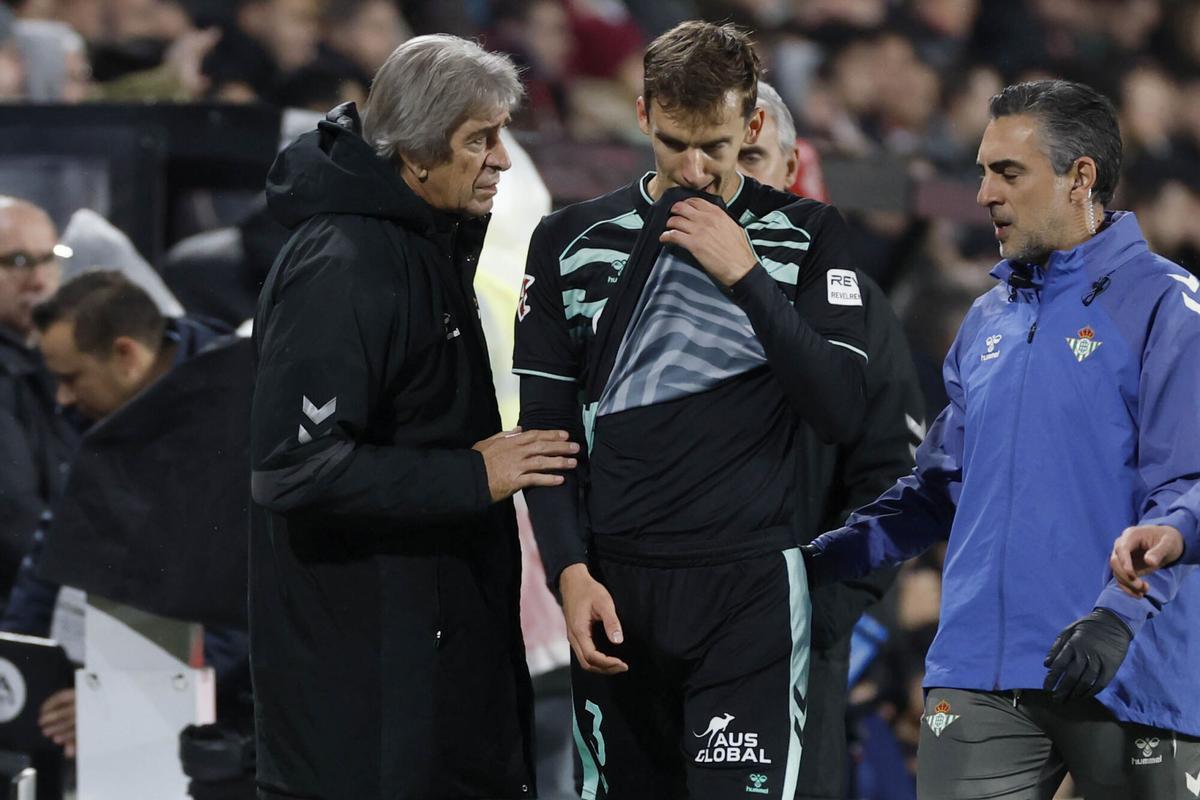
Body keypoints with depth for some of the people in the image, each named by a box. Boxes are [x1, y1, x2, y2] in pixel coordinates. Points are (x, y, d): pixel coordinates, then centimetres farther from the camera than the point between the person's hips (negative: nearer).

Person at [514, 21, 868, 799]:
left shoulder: (805, 235, 3)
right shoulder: (572, 240, 7)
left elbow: (842, 410, -6)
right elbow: (546, 428, 9)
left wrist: (746, 276, -13)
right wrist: (571, 571, -4)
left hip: (750, 588, -2)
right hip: (613, 588, 2)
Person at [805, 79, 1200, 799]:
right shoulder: (989, 321, 18)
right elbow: (943, 485, 22)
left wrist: (1119, 612, -24)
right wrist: (822, 557, 10)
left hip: (1125, 679, -5)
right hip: (980, 675, 5)